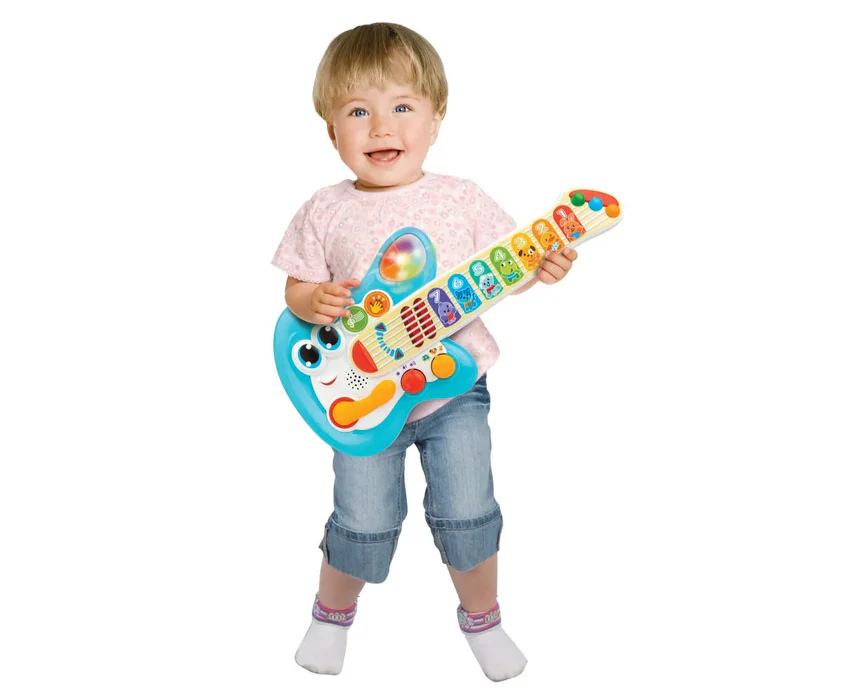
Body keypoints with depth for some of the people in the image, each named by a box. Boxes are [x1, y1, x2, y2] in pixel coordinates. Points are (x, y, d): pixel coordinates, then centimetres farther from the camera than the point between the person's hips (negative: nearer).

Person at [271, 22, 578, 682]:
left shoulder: (463, 199, -5)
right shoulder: (325, 213, -4)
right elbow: (297, 287, 4)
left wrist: (539, 267, -19)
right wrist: (312, 302, -18)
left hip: (453, 385, 0)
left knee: (467, 514, 1)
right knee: (364, 523, 2)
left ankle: (482, 617, 30)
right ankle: (333, 610, 34)